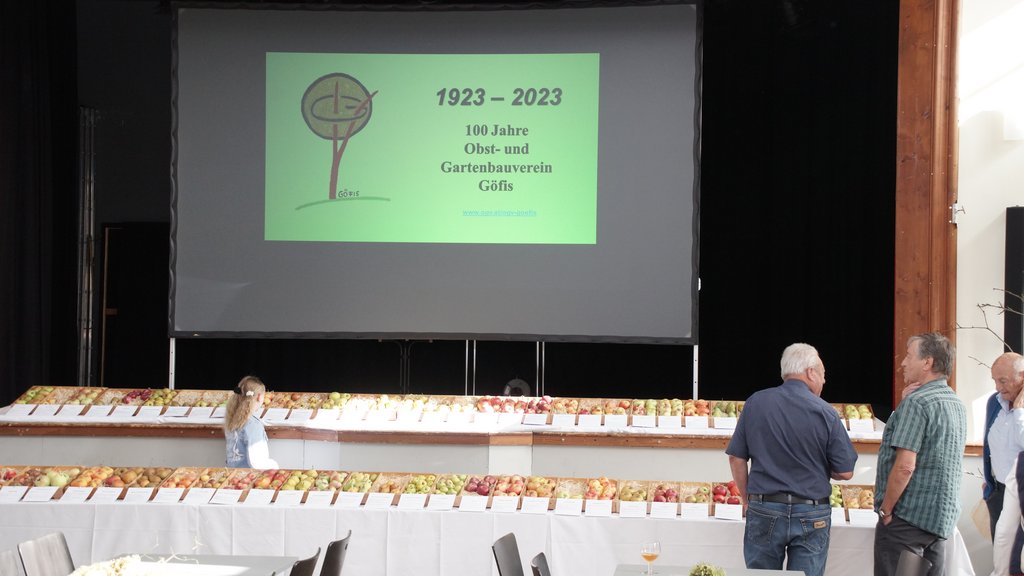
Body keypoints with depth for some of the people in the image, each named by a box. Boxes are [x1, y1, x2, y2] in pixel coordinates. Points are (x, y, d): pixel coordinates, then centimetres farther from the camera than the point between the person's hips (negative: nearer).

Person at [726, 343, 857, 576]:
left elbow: (736, 458, 3)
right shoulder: (826, 413, -7)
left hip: (764, 511, 2)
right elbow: (845, 472, -4)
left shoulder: (756, 403, -1)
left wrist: (747, 499, 16)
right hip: (811, 518, -2)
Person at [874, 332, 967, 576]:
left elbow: (904, 466, -22)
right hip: (943, 519, 9)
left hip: (909, 518, -9)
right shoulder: (957, 404, 13)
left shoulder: (917, 402, -16)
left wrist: (886, 509, -12)